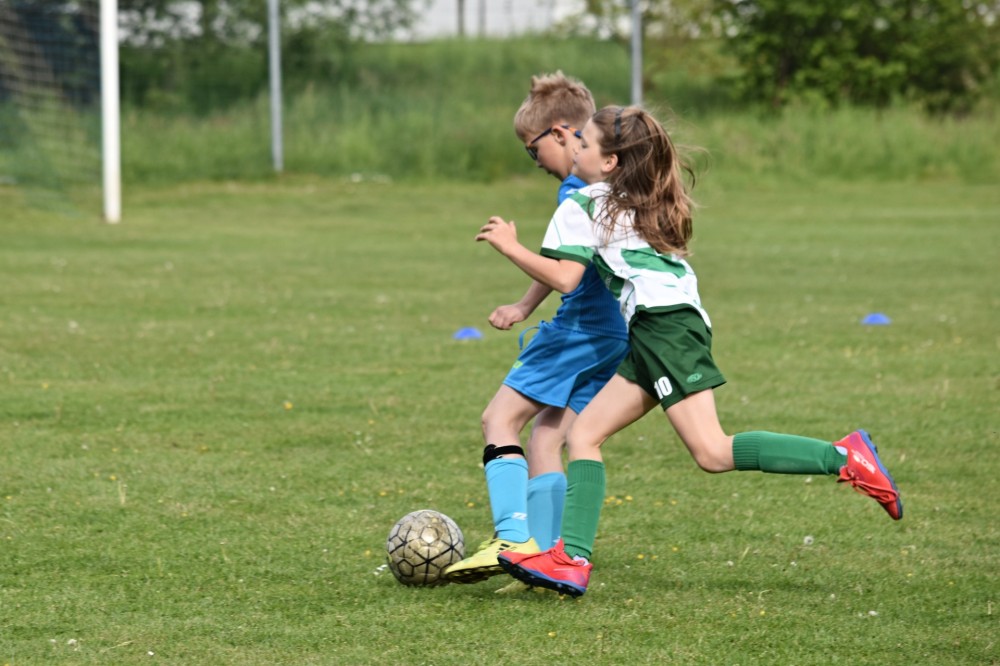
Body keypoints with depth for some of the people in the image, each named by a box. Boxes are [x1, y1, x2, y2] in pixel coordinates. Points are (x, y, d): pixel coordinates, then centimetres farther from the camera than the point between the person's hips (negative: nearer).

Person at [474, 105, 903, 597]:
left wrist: (509, 246, 4)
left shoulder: (582, 205, 1)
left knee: (712, 452, -17)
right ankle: (572, 560, -1)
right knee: (583, 434, 8)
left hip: (664, 324, -10)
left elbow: (564, 278, -7)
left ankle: (844, 458, -21)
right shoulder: (640, 202, 27)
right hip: (651, 334, 10)